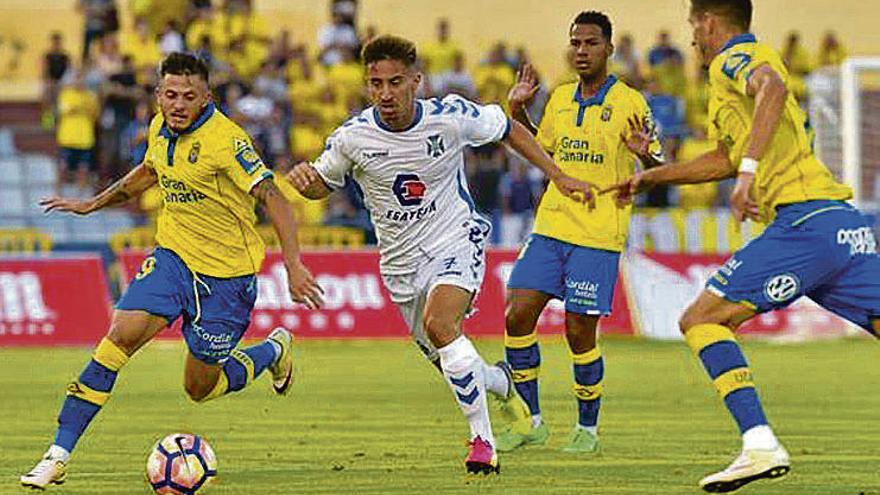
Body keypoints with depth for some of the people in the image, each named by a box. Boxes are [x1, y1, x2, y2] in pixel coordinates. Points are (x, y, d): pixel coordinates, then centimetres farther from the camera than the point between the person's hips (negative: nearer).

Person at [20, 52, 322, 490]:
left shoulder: (224, 140, -21)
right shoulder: (160, 129, 0)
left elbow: (273, 199, -21)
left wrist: (293, 268, -29)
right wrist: (92, 205, 30)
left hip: (225, 272, -5)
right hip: (173, 256, 5)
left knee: (201, 388, 4)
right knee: (121, 335, -16)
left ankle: (273, 350, 35)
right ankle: (58, 456, -15)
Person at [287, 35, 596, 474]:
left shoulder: (451, 117, -17)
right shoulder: (353, 137, -14)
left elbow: (508, 131, 2)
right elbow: (323, 184, 4)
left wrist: (558, 177, 1)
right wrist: (303, 178, -20)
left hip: (456, 241, -4)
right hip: (401, 260, 4)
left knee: (440, 324, -31)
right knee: (446, 360, 10)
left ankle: (482, 440, -22)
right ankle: (505, 382, 47)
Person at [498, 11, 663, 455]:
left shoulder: (629, 102, -4)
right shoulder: (560, 99, 11)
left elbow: (658, 170, -4)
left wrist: (644, 154, -26)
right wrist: (517, 109, 15)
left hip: (598, 236, -5)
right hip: (550, 227, 5)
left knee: (580, 334, -4)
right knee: (517, 316, -3)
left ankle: (587, 429, 15)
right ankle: (530, 422, 10)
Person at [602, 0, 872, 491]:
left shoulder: (732, 59, 1)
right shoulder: (760, 59, 30)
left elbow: (773, 87, -24)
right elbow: (727, 159, 41)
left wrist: (749, 170, -31)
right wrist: (652, 176, 47)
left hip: (804, 220, -9)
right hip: (847, 226, 9)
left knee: (701, 318, -3)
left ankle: (760, 445, -15)